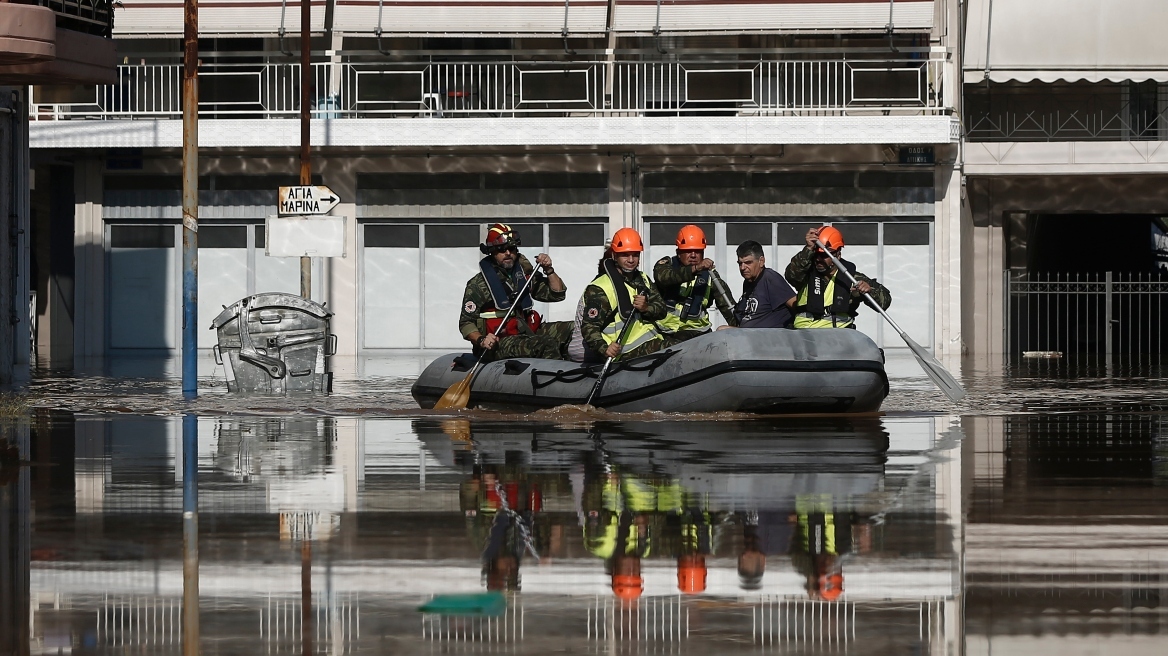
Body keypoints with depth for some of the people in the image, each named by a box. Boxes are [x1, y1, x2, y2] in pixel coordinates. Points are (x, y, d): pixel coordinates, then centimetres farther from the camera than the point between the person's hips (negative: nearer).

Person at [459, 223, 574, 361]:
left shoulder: (524, 273, 14)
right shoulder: (478, 284, -2)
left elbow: (557, 294, 19)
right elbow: (466, 322, -3)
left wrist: (549, 270, 4)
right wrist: (481, 340, -22)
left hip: (527, 333, 7)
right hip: (499, 344, -7)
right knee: (548, 344, -31)